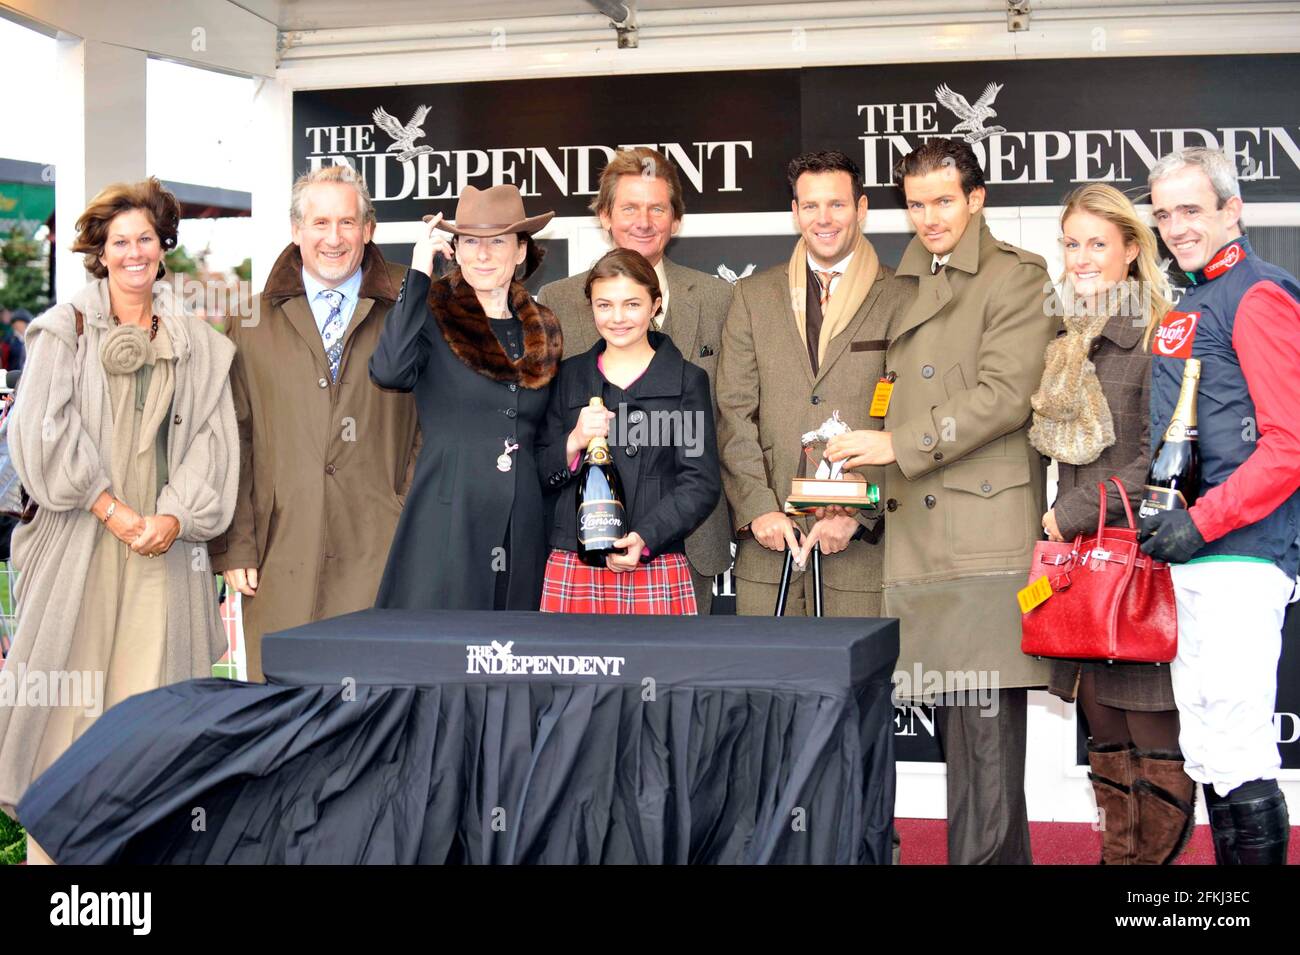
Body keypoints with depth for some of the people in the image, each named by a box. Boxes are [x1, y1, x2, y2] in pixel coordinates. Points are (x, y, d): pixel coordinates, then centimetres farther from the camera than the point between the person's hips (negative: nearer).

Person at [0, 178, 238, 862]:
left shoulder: (196, 344, 12)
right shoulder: (65, 331, 5)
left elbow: (213, 437, 6)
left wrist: (176, 516, -8)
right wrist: (109, 505, -10)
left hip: (165, 543, 2)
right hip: (80, 538, -2)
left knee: (150, 692, -2)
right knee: (71, 689, -1)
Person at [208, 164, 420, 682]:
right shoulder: (252, 323, 11)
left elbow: (427, 432, 6)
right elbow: (233, 442, 9)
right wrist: (235, 547, 2)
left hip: (379, 559, -1)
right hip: (281, 559, 1)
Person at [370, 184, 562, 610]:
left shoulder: (542, 331, 13)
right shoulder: (434, 316, 1)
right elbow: (389, 371, -22)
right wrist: (419, 273, -16)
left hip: (523, 531, 4)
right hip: (446, 524, -4)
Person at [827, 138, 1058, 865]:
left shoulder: (1018, 278, 1)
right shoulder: (900, 287, 21)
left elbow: (1004, 395, -10)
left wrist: (898, 445, -13)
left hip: (987, 528, -6)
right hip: (916, 530, 6)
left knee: (987, 720, -9)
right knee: (961, 725, 7)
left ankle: (984, 852, -5)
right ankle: (1004, 854, 14)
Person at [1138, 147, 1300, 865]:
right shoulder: (1188, 306, 19)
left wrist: (1202, 521, -18)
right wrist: (1161, 520, 13)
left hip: (1242, 555, -9)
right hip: (1191, 560, 9)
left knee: (1238, 750, -8)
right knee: (1204, 751, 13)